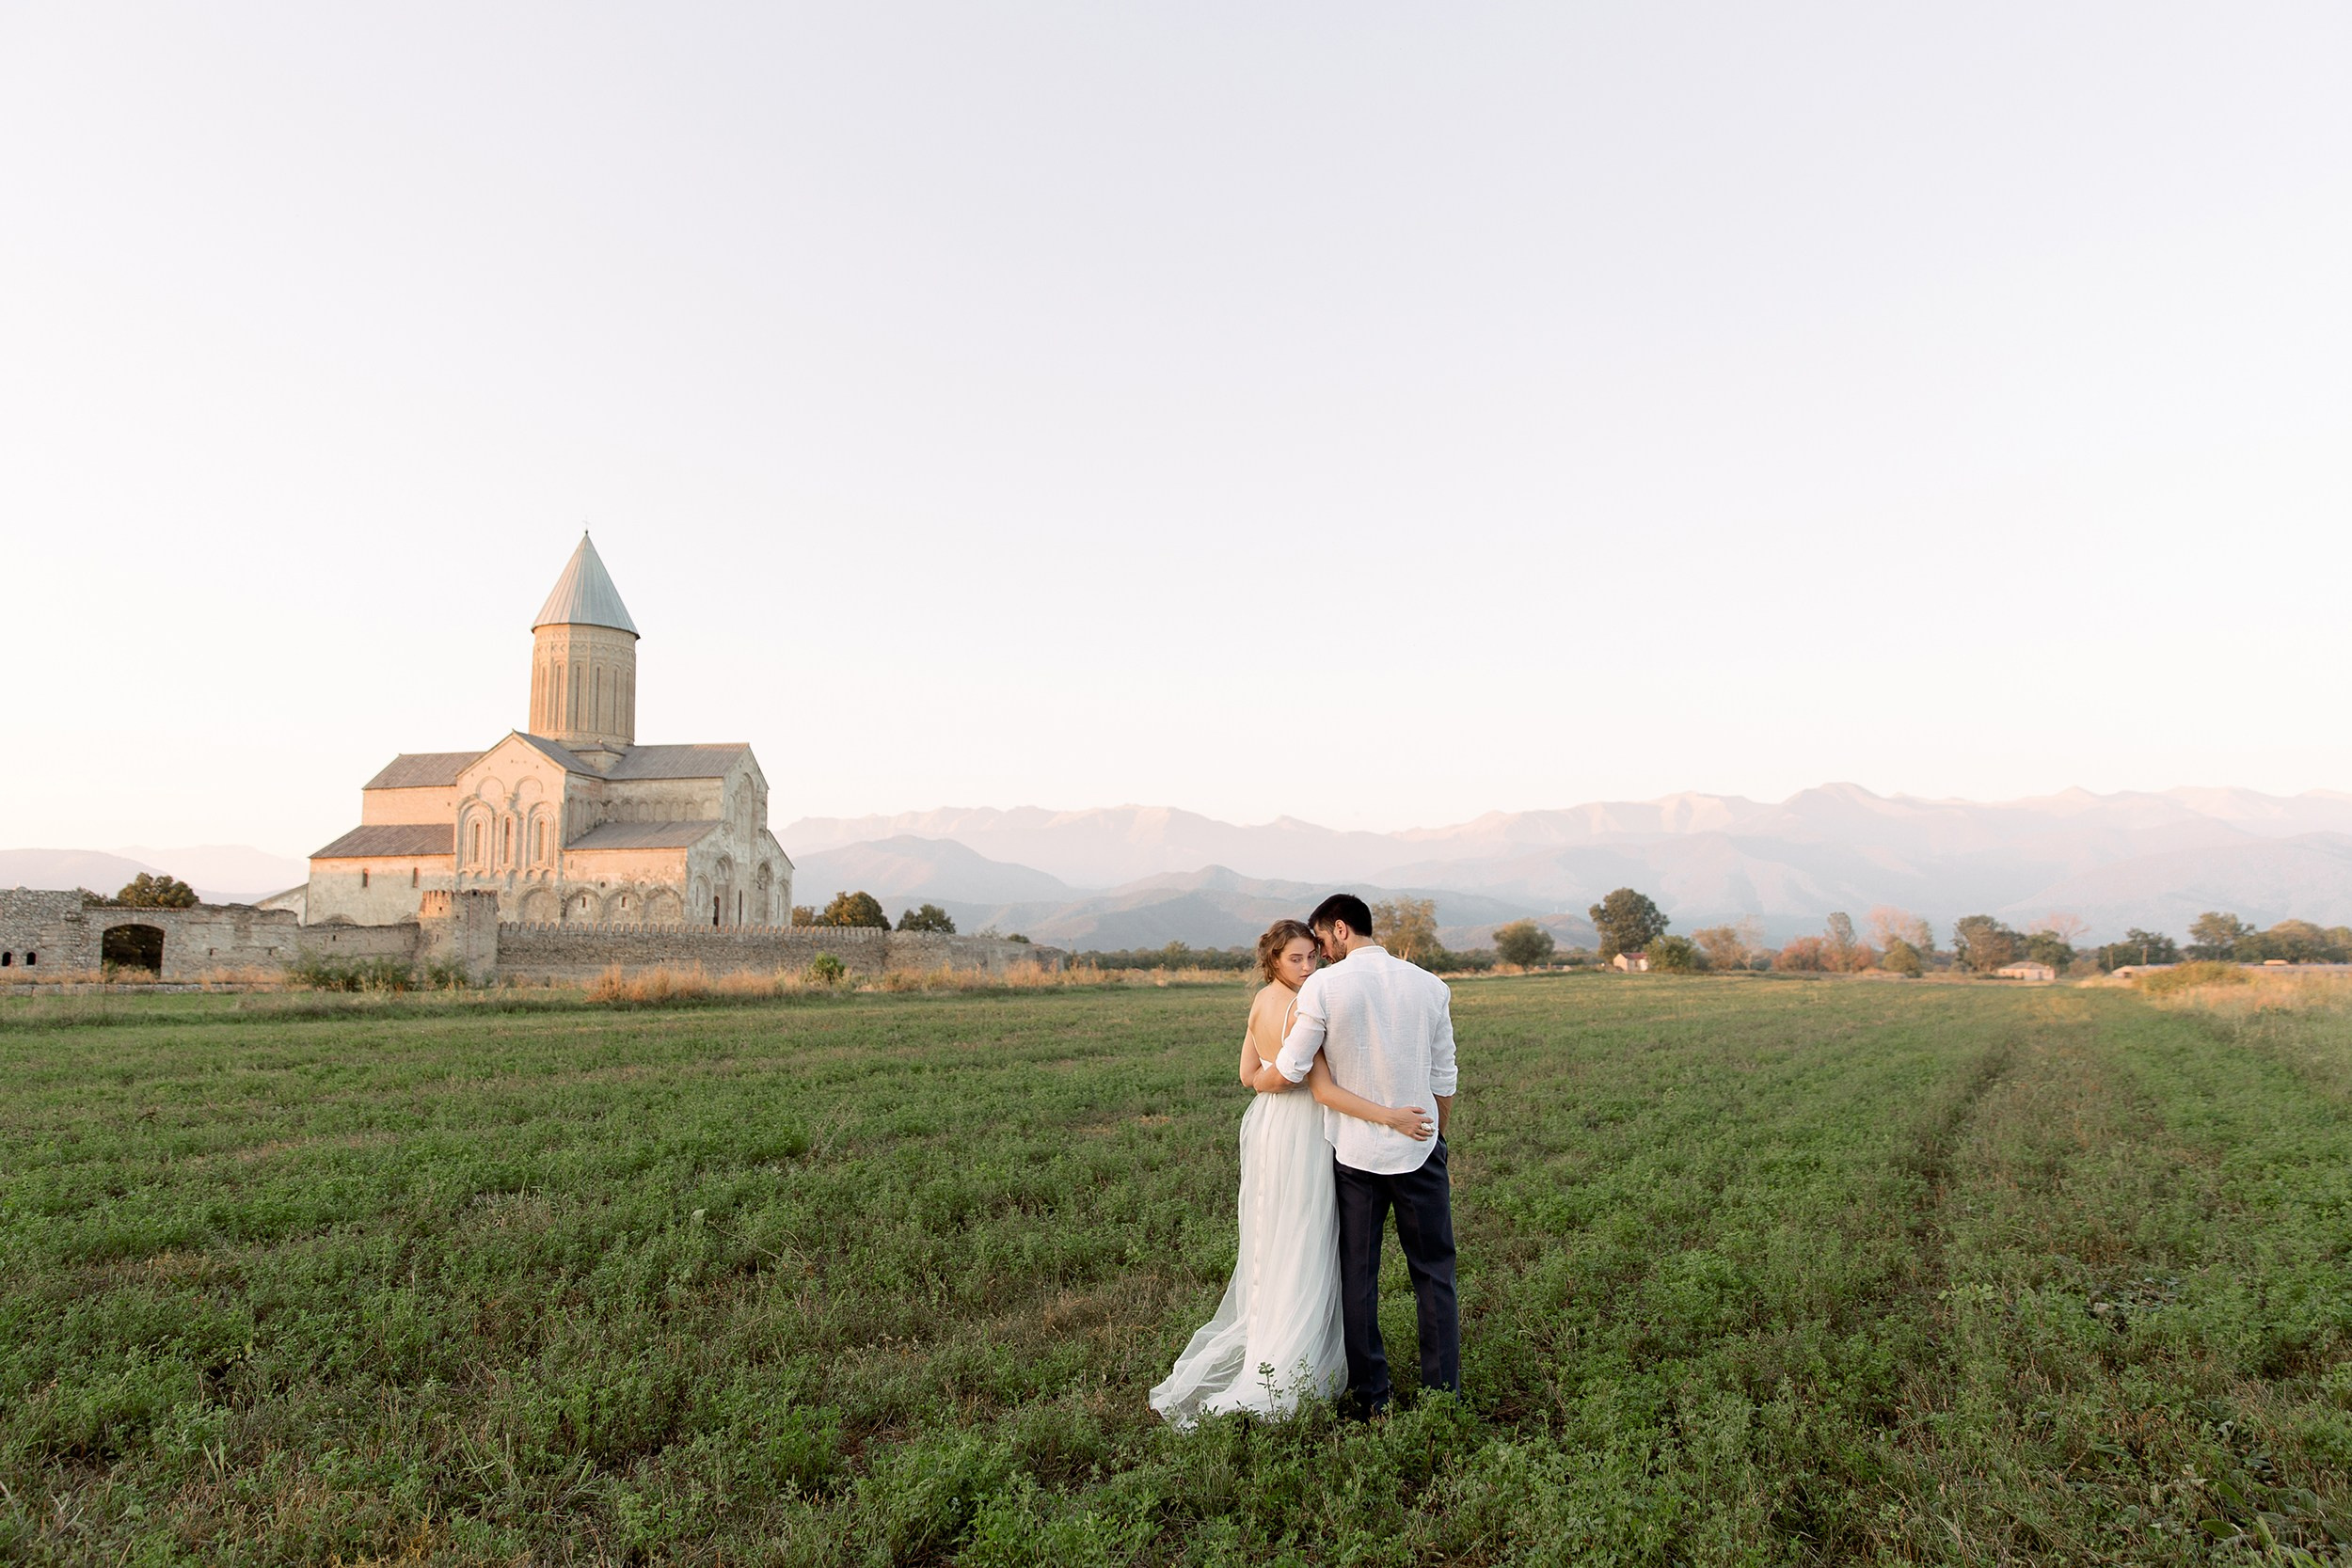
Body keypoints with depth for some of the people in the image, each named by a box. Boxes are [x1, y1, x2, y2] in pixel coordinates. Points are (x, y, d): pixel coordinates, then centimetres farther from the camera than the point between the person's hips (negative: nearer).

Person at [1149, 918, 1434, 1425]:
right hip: (1299, 1132, -9)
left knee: (1272, 1249, 20)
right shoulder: (1299, 1009, -21)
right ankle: (1280, 1384, 6)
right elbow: (1325, 1091, -25)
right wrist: (1389, 1116, -26)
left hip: (1266, 1126, 9)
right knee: (1301, 1255, 0)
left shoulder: (1261, 1001, 6)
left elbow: (1249, 1075, 12)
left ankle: (1259, 1341, 33)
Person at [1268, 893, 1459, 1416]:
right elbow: (1444, 1081, 4)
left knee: (1357, 1276, 10)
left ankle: (1369, 1396, 16)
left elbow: (1290, 1070, -8)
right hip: (1418, 1148, 2)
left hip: (1354, 1152, -2)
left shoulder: (1323, 986, -11)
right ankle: (1443, 1394, 14)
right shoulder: (1431, 986, -1)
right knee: (1434, 1274, 12)